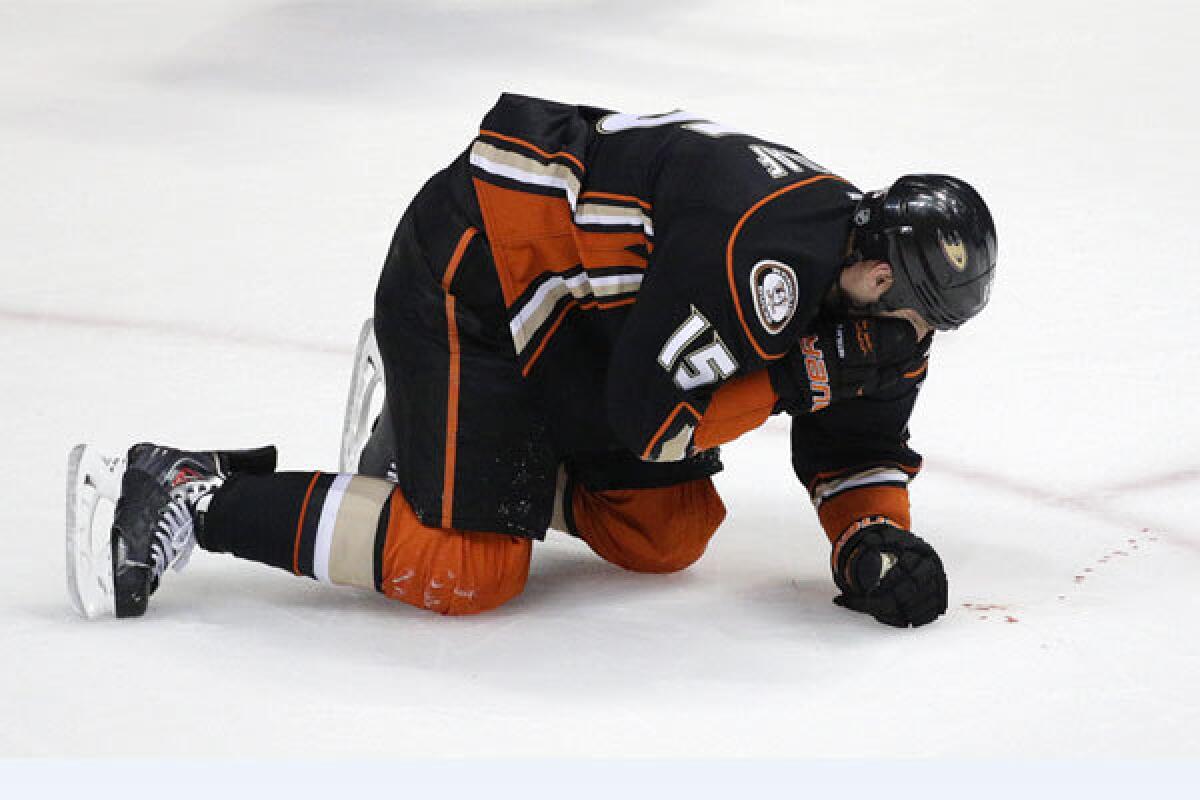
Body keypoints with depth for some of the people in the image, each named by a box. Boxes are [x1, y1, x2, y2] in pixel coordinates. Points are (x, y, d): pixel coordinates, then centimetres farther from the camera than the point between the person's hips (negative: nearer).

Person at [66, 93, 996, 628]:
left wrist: (874, 541, -10)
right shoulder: (756, 253, -30)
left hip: (578, 305, 10)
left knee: (667, 534, 9)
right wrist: (806, 371, -25)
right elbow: (650, 415, -26)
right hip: (468, 269, -10)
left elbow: (858, 445, 8)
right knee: (469, 570, -17)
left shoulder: (876, 295, -1)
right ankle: (195, 495, -8)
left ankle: (435, 423, 23)